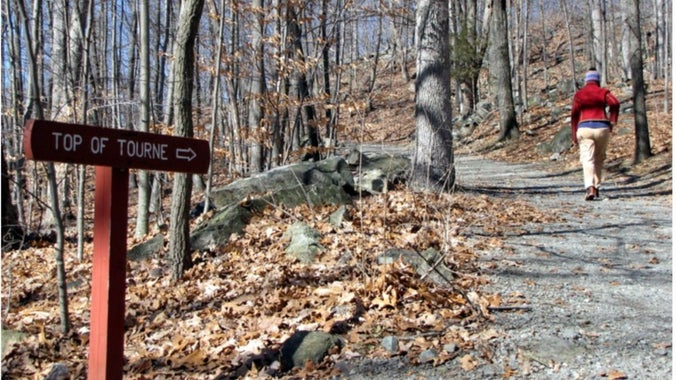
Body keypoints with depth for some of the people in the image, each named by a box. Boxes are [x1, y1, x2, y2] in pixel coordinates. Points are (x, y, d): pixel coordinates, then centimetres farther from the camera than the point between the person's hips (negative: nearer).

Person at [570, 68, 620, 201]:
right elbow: (615, 103, -12)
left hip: (584, 128, -1)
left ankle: (590, 188, -26)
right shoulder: (603, 92, 6)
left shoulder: (579, 94, 7)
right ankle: (596, 186, 20)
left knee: (587, 160, -7)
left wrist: (574, 135, 7)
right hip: (602, 128, 1)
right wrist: (612, 121, -3)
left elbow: (574, 114, 3)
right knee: (599, 158, 19)